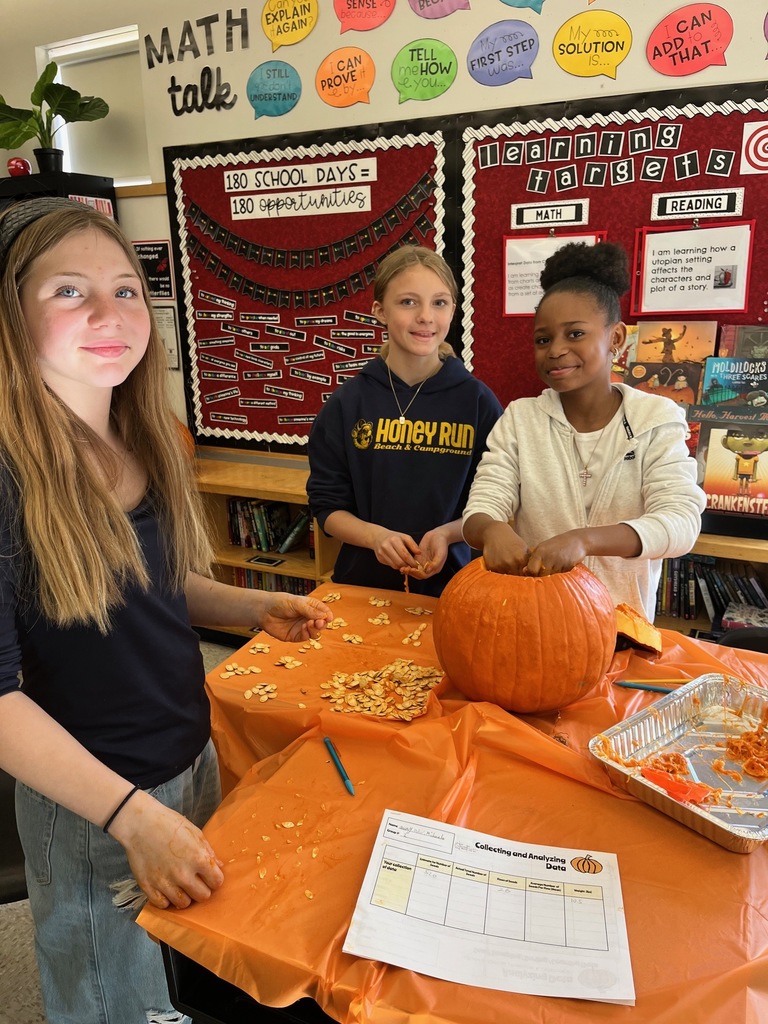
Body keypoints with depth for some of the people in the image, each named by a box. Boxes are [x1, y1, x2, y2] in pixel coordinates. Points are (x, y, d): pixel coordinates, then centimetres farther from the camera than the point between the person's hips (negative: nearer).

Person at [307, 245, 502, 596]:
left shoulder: (478, 401, -2)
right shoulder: (347, 403, 0)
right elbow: (327, 505, 2)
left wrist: (447, 534, -14)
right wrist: (376, 535, -15)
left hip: (452, 579, -1)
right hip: (365, 580, 1)